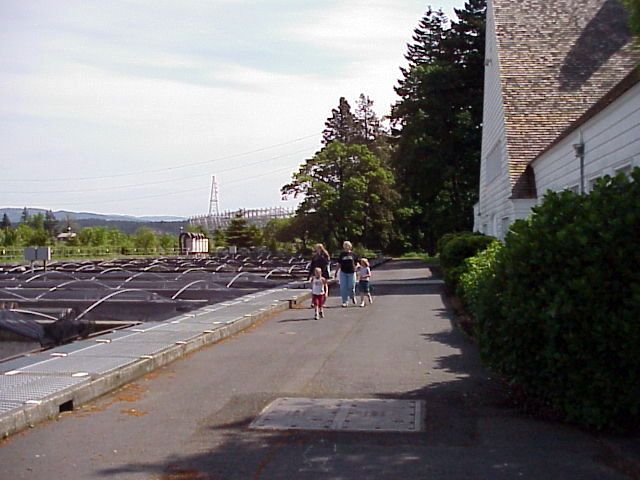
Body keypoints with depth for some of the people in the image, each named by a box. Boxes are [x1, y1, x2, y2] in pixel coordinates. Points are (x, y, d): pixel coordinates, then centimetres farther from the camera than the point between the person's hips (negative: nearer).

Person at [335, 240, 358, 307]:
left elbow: (356, 262, 12)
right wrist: (336, 272, 5)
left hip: (351, 272, -1)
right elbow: (339, 264, 8)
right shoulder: (342, 254, 6)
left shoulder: (353, 254, 4)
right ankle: (344, 301, 5)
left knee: (351, 286, -1)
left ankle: (352, 296, 31)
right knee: (343, 287, -2)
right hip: (343, 272, 1)